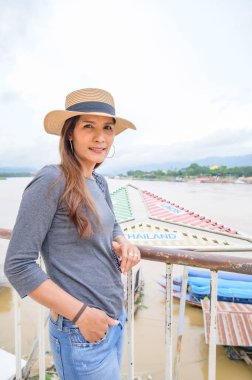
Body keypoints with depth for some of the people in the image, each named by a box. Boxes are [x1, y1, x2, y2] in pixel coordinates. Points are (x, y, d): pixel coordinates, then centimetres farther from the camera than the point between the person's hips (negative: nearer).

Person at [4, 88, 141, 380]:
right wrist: (80, 313, -17)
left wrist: (123, 243, -6)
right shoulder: (51, 181, -20)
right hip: (81, 333, -7)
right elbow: (17, 266, -19)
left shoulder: (99, 182, 2)